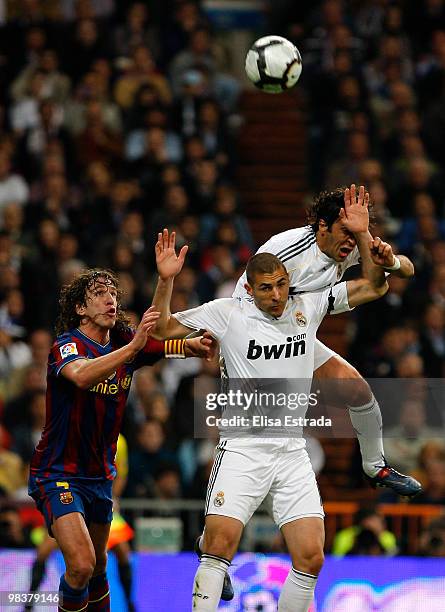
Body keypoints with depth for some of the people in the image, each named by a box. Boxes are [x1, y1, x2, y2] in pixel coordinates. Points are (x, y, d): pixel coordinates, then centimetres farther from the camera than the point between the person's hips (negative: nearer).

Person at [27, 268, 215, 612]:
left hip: (100, 475, 7)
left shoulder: (125, 343, 3)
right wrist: (134, 346, -49)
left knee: (98, 564, 17)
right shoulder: (67, 345, -17)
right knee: (81, 565, -21)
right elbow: (81, 375, -39)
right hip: (58, 475, -7)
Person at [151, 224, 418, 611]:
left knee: (311, 557, -6)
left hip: (293, 454, 3)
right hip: (243, 450, -3)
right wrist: (166, 280, -13)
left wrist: (362, 237, -1)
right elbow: (162, 329, 2)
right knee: (219, 547, -18)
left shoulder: (308, 306, 8)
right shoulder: (228, 313, 0)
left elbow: (374, 288, 15)